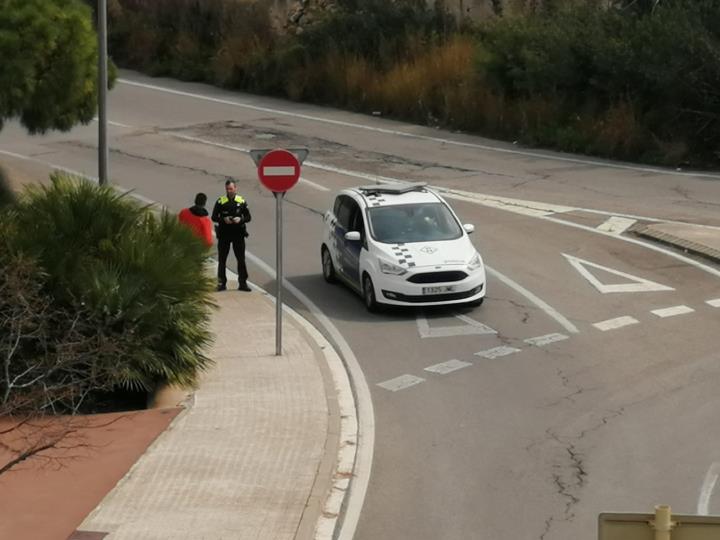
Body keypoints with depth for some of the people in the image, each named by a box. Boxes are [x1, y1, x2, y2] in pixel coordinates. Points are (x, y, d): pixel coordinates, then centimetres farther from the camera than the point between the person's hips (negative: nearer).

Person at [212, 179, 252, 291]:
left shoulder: (241, 201, 3)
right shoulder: (220, 201, 0)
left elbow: (248, 217, 6)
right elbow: (214, 217, 1)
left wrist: (240, 219, -14)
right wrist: (223, 220, -17)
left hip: (238, 234, 1)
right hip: (224, 234, -1)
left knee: (241, 259, 2)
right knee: (222, 259, 4)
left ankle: (242, 283, 7)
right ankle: (221, 283, 11)